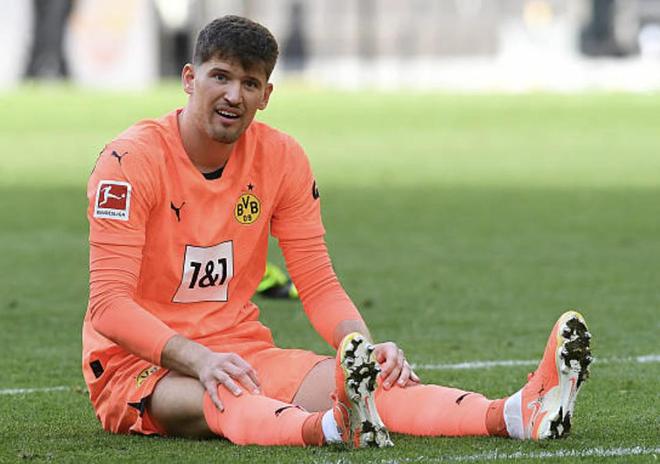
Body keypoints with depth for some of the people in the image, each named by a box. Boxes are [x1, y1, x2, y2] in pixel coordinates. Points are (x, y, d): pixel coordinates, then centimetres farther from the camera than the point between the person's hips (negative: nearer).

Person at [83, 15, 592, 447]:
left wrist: (366, 346, -17)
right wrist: (201, 359, -34)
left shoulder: (282, 158, 3)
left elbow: (319, 286, 5)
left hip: (241, 351, 5)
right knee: (223, 400, -40)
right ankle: (332, 428, -73)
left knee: (366, 379, -24)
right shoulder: (133, 158, -13)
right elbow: (109, 304, -19)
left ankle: (517, 413, -48)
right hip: (138, 365, -4)